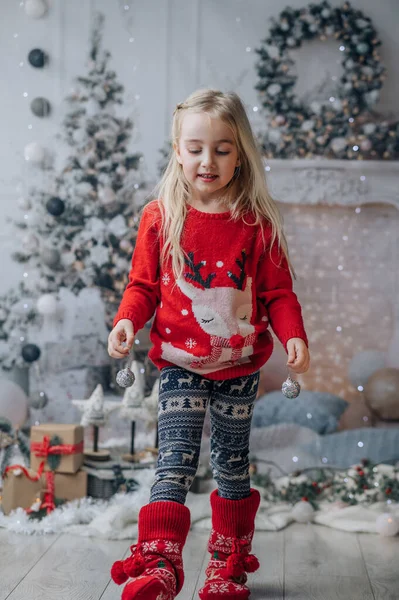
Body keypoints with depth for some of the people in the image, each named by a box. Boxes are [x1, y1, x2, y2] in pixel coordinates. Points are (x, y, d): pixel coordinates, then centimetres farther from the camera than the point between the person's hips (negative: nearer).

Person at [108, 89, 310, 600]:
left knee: (231, 463, 14)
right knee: (175, 459, -12)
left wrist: (294, 335, -15)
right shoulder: (159, 217, -2)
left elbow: (278, 292, 1)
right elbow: (143, 284, 3)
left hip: (239, 366, 1)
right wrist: (127, 320, -15)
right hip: (180, 363, -1)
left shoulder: (257, 223, -3)